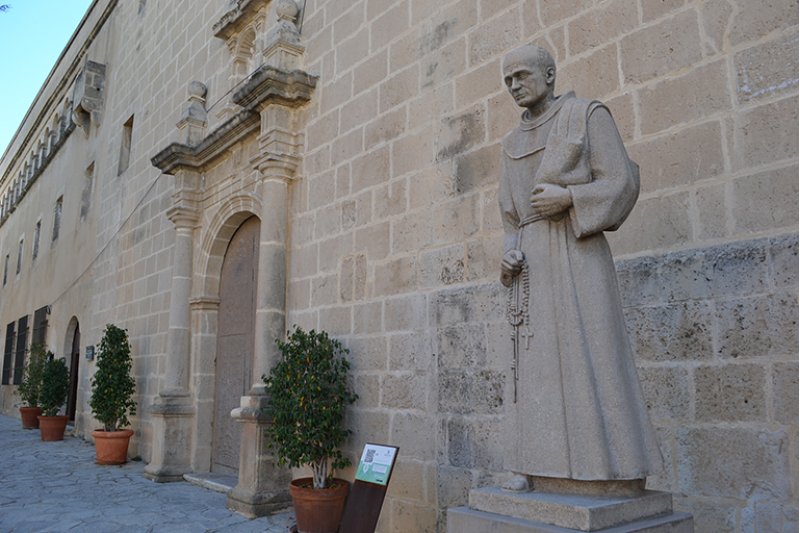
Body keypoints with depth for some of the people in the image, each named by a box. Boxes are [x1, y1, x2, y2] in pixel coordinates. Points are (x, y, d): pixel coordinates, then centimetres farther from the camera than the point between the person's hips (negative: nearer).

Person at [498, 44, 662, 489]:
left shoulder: (589, 114, 5)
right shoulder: (514, 142, 21)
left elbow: (621, 181, -3)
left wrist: (568, 197, -18)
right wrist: (509, 252, 0)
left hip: (576, 250, -5)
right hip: (532, 261, 6)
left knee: (590, 352, -11)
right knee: (538, 358, -1)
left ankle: (612, 469, -3)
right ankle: (540, 462, 2)